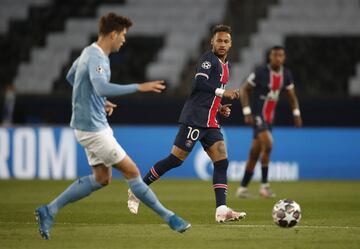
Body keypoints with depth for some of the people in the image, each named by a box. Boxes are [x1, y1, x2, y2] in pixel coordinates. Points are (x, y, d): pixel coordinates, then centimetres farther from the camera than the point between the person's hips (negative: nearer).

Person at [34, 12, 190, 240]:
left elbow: (71, 77, 27)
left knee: (101, 178, 15)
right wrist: (139, 87, -39)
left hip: (95, 125, 10)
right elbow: (101, 88, -39)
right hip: (92, 128, -10)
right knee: (131, 171, -4)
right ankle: (167, 216, 4)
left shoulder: (90, 53, 10)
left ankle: (49, 211, 16)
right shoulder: (96, 58, -21)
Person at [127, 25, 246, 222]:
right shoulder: (208, 59, -6)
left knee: (222, 162, -5)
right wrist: (222, 92, -18)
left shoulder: (223, 65, 21)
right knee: (176, 158, -8)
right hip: (194, 119, -9)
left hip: (210, 122, 9)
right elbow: (199, 83, -22)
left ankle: (222, 210, -11)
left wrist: (220, 108, 15)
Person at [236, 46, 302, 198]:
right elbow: (244, 90, -8)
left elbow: (292, 95, 16)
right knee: (267, 145, -23)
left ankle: (242, 188, 16)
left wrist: (296, 114, 4)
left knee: (255, 152, 9)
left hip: (269, 117, 6)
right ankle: (264, 185, -17)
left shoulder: (286, 74, 4)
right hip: (257, 115, -6)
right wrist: (247, 112, -14)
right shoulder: (260, 72, -14)